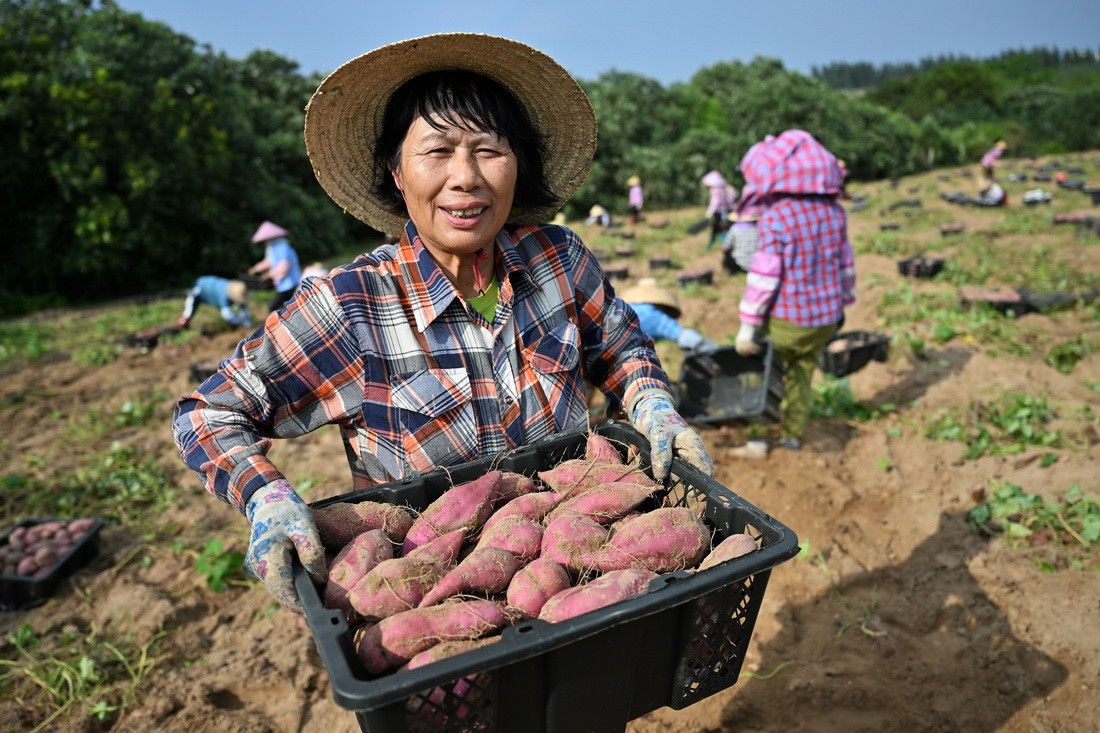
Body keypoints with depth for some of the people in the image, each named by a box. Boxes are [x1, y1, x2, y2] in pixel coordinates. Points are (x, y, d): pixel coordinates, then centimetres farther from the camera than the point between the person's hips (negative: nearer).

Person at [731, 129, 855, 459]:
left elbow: (764, 277, -18)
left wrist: (748, 325, -13)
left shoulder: (775, 218, -16)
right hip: (826, 317, 6)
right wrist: (841, 303, 25)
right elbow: (845, 263, 12)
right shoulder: (834, 212, 4)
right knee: (801, 373, 20)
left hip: (786, 319, -6)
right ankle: (793, 436, 29)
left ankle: (758, 440, 11)